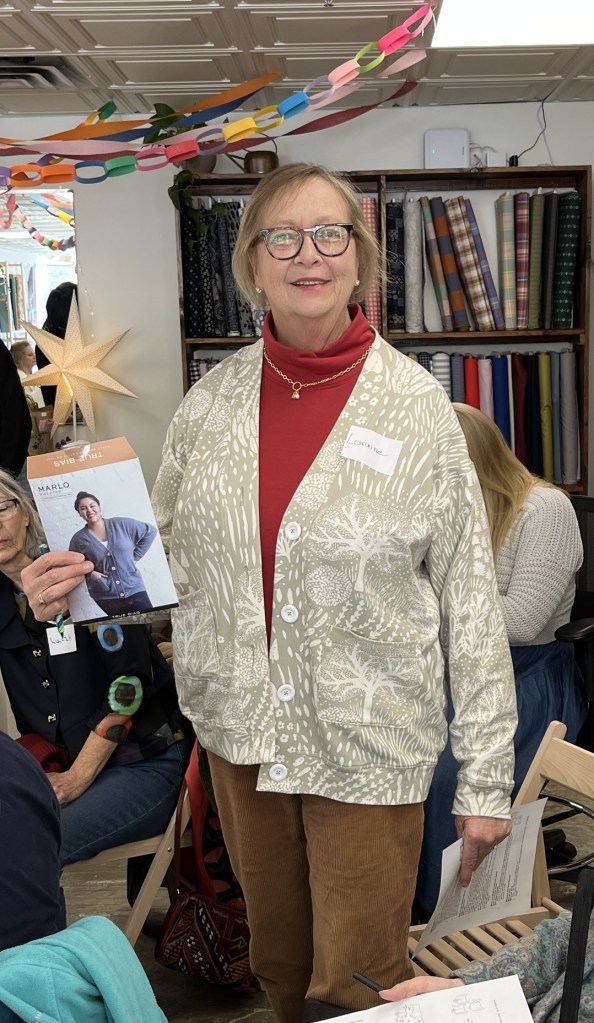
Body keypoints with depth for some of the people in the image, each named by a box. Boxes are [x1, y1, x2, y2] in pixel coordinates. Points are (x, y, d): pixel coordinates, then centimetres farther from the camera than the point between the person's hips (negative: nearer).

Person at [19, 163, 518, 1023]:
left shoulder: (417, 406, -10)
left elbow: (471, 604, -8)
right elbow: (172, 557, 8)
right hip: (241, 732, 4)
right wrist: (81, 584, -13)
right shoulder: (211, 401, -1)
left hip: (369, 744, -3)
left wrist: (486, 780, -7)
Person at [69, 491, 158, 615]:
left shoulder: (122, 525, 0)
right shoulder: (78, 539, 1)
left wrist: (135, 556, 5)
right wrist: (89, 573, -8)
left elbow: (150, 531, 9)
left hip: (134, 590, 1)